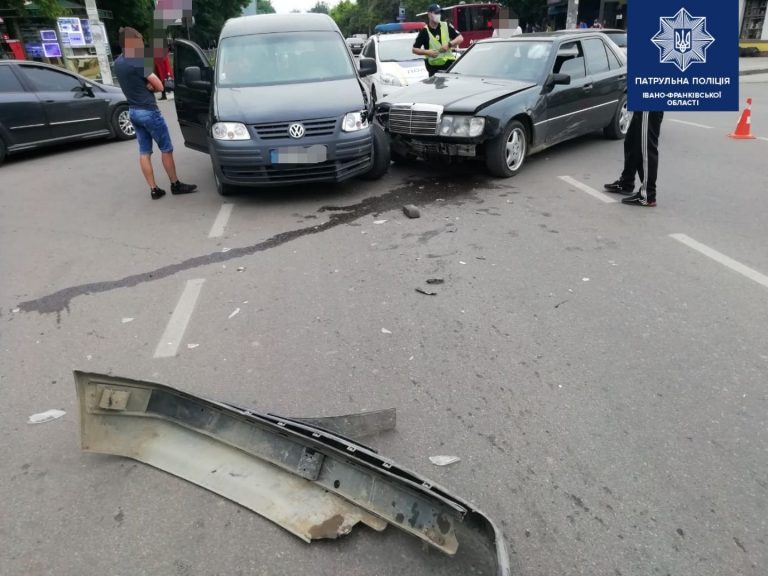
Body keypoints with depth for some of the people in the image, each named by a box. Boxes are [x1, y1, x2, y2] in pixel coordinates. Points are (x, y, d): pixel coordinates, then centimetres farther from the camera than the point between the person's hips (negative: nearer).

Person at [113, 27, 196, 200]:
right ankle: (176, 185, 12)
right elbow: (159, 86, -14)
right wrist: (149, 85, 4)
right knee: (166, 149, 4)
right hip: (148, 111, -9)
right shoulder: (137, 61, -18)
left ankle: (154, 189, 9)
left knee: (144, 152, 7)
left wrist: (145, 85, -2)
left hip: (133, 111, 9)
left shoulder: (118, 62, 9)